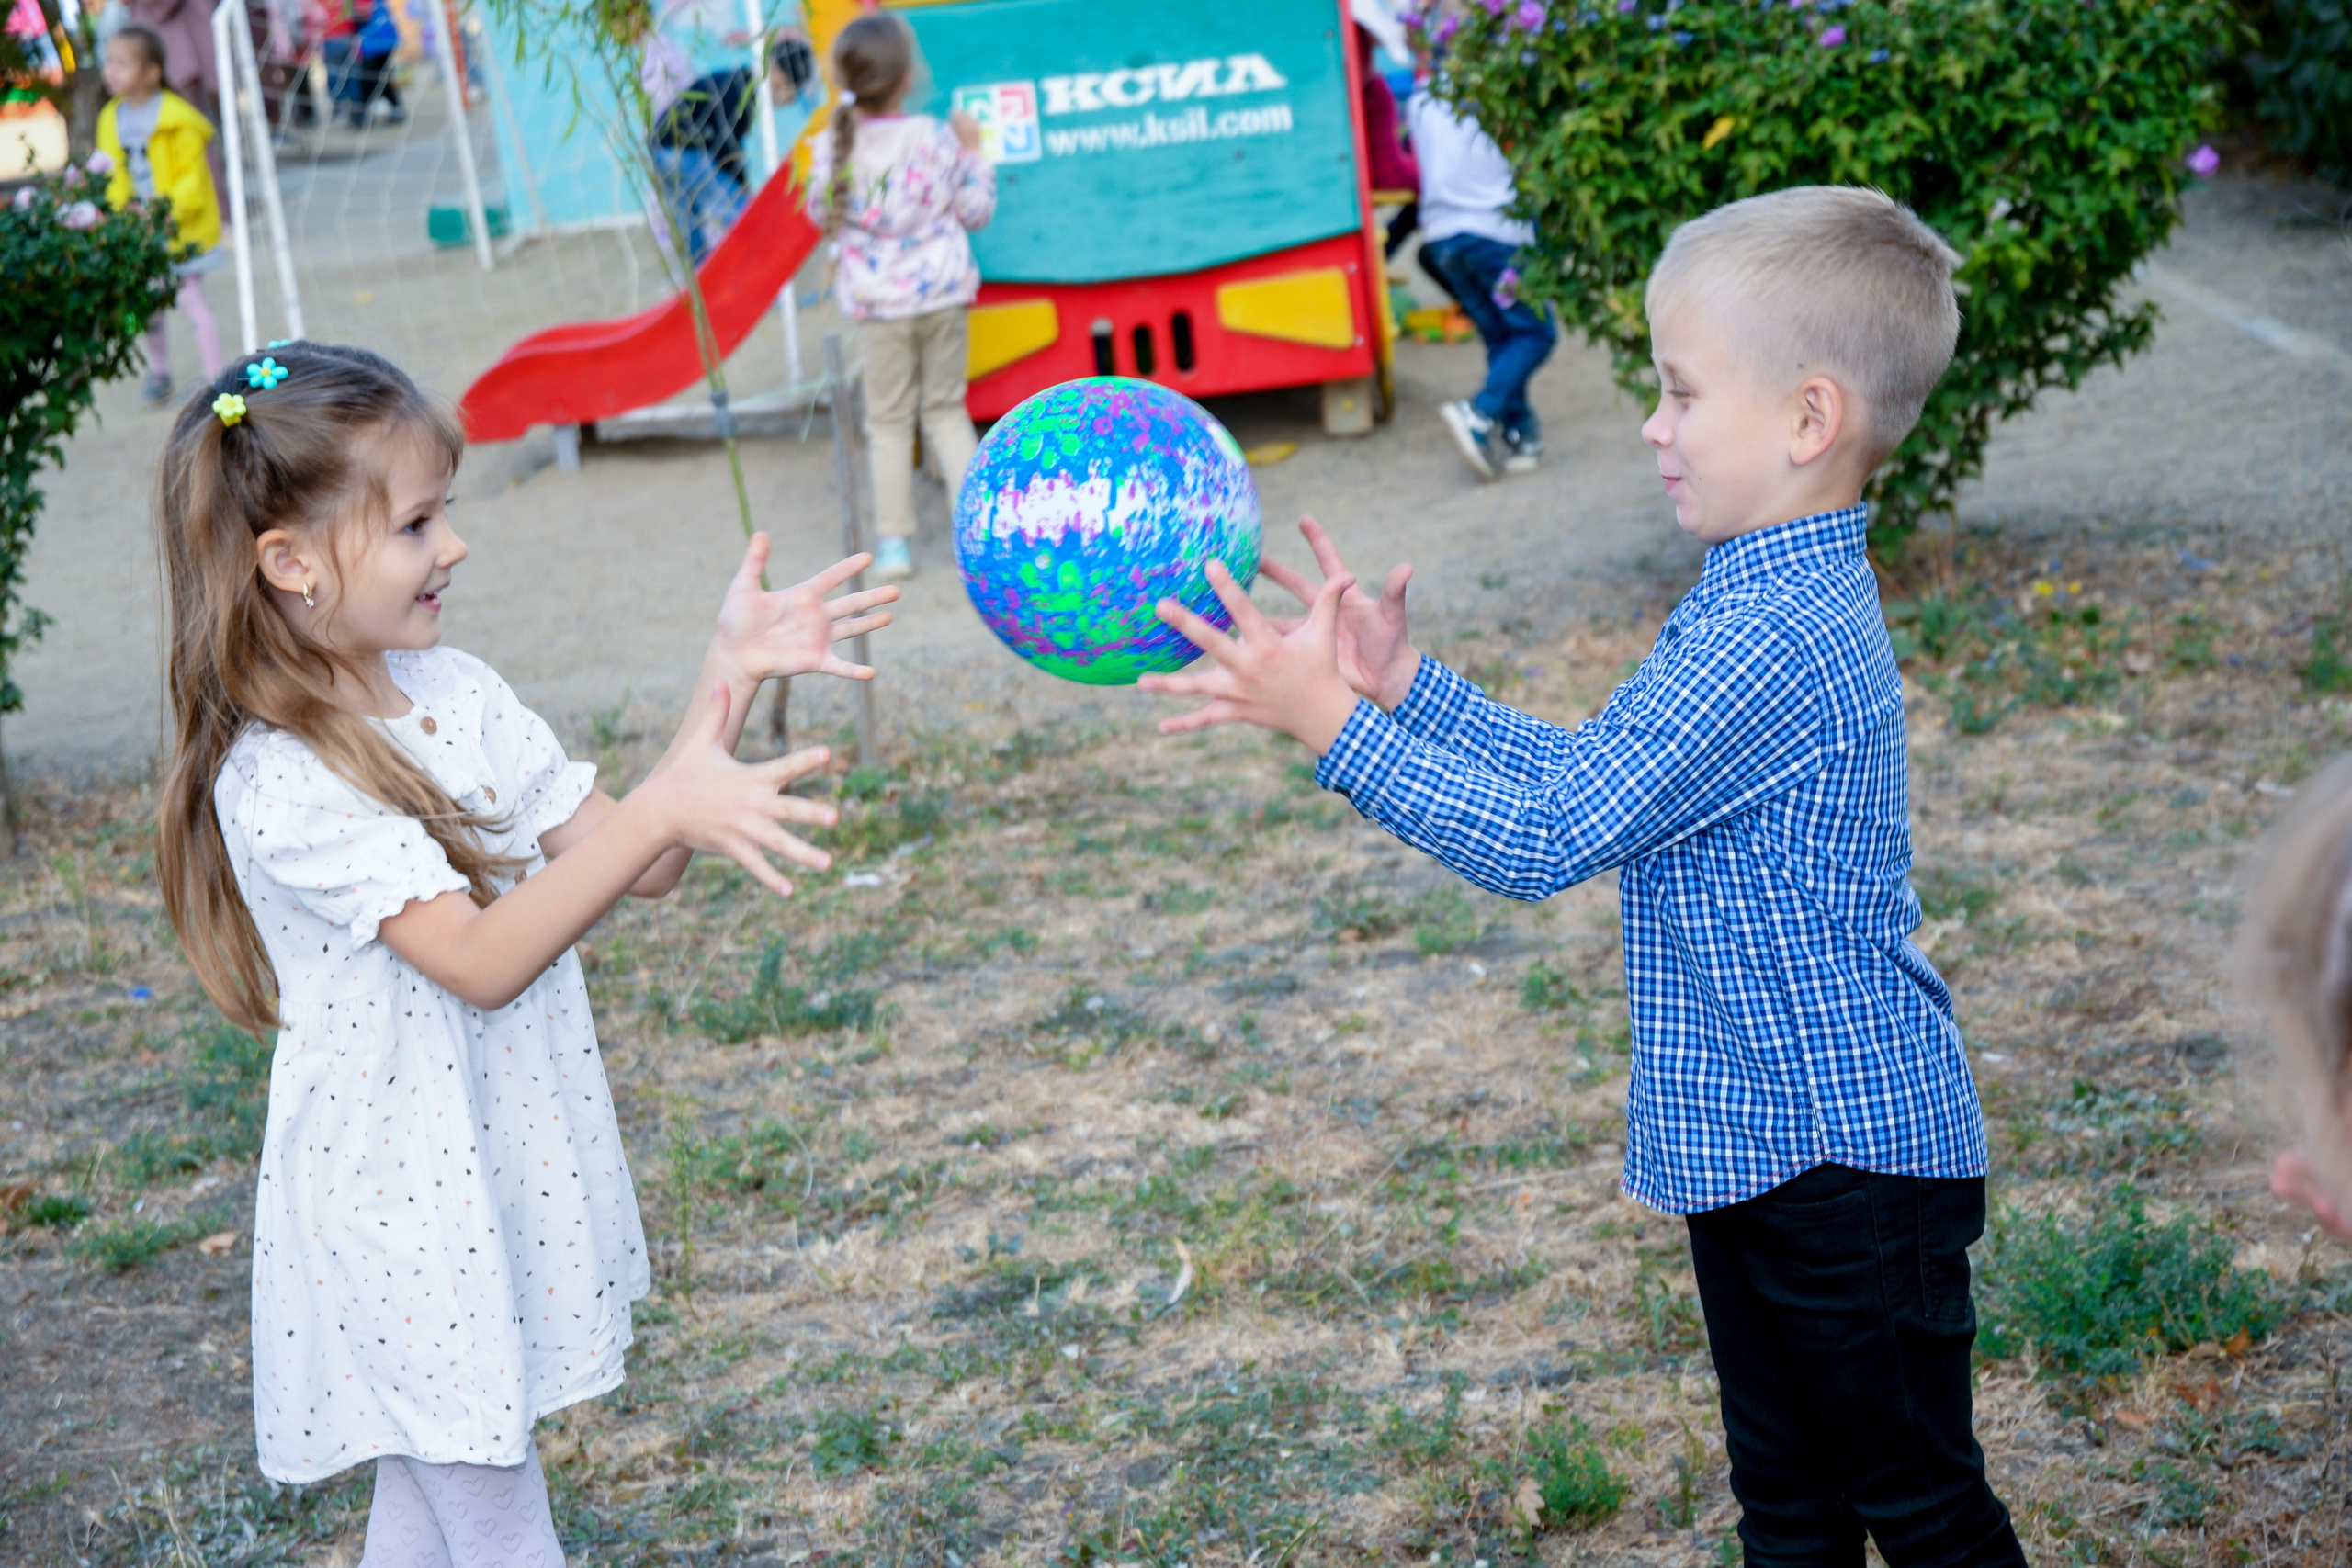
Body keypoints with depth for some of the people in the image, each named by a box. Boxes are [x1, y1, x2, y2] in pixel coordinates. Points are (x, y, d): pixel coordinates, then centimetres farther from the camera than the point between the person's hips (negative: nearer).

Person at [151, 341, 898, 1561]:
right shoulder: (280, 785, -22)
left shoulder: (456, 690, 1)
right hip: (399, 1211, -7)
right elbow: (480, 959, -27)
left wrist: (730, 673, -8)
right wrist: (660, 809, -34)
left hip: (504, 1173, 7)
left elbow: (633, 867, 1)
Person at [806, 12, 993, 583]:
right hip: (943, 292, 1)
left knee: (889, 421, 9)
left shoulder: (833, 149, -9)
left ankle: (894, 542, 9)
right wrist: (972, 152, 12)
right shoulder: (936, 139, -9)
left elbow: (822, 215, 6)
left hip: (878, 301, -1)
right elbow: (976, 210, 1)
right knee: (945, 408, 15)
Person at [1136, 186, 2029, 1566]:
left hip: (1849, 1156, -10)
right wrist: (1410, 687, 8)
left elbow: (1544, 840, -26)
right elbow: (1593, 779, 14)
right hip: (1767, 1144, 10)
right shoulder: (1769, 601, 8)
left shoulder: (1773, 642, -26)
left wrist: (1331, 722, -23)